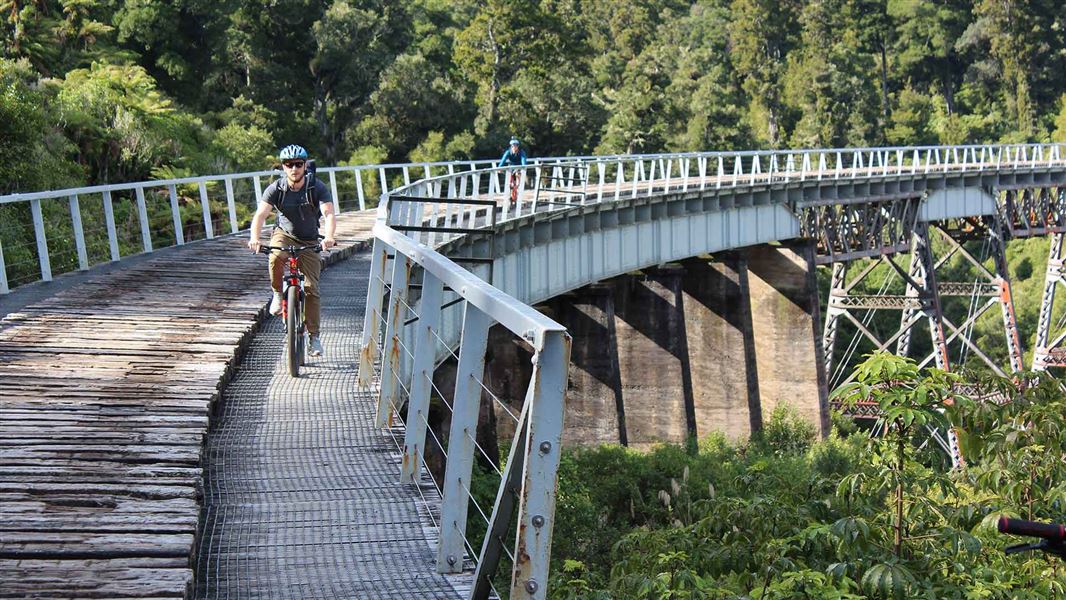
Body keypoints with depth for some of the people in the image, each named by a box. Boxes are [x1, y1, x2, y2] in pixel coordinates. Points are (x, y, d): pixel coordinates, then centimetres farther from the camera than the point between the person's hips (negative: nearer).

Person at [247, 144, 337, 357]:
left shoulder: (317, 187, -16)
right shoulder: (276, 189, -15)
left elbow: (329, 213, -29)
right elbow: (260, 214, -26)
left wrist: (329, 236, -49)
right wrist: (254, 238, -46)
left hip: (309, 242, 0)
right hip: (283, 234, 0)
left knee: (311, 288, -7)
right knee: (275, 258, -36)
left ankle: (314, 336, 2)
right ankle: (278, 294, -9)